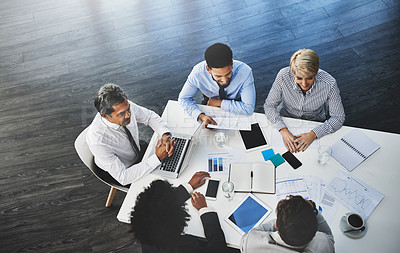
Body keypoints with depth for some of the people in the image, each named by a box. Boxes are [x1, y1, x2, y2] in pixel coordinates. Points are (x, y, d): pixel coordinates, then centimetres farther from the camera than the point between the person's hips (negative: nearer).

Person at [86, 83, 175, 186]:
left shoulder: (125, 106, -25)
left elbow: (150, 116, -5)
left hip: (138, 153, 5)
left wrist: (165, 134, -25)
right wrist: (158, 158, -38)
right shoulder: (97, 141, -39)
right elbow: (123, 178, -34)